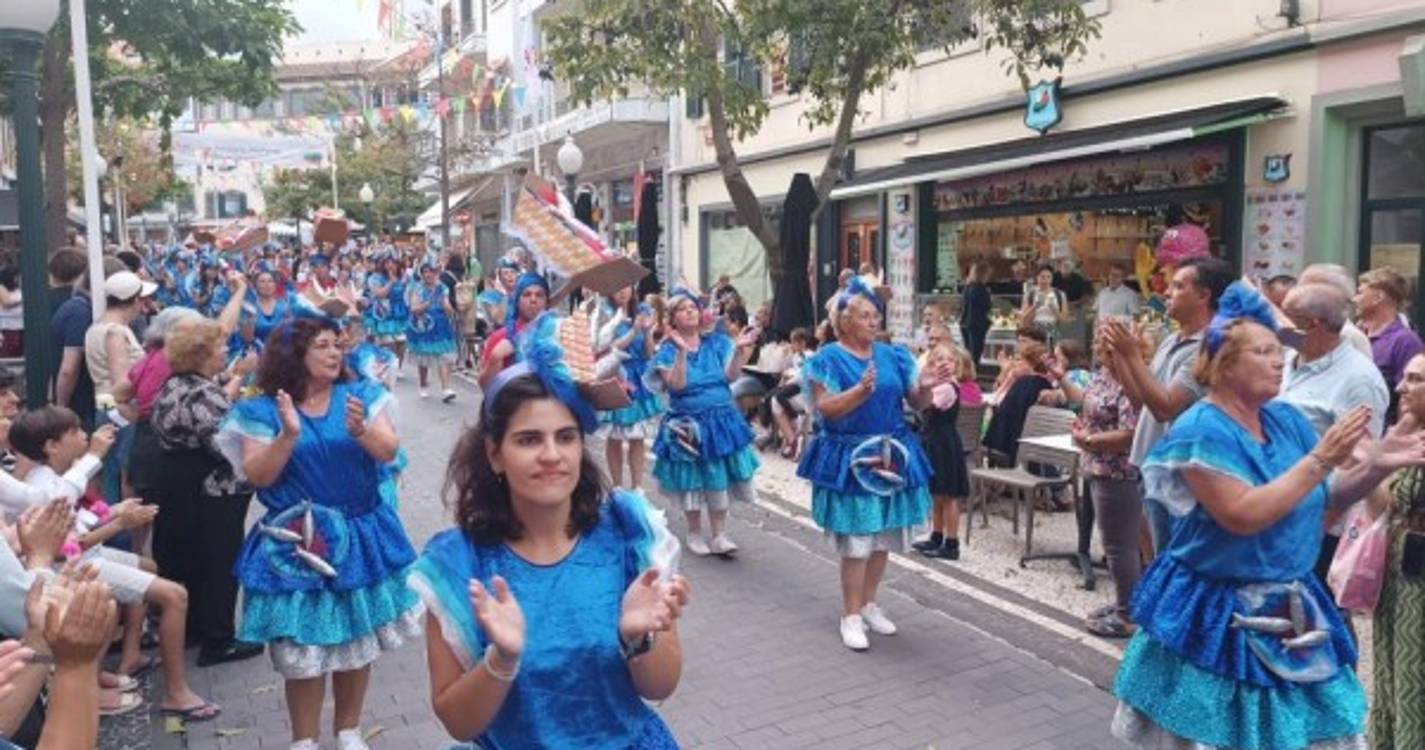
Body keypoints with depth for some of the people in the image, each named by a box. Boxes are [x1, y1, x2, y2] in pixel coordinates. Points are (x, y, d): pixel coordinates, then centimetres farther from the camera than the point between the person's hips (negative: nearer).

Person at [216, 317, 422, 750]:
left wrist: (361, 431, -27)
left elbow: (388, 452, -7)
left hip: (360, 537, 2)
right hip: (300, 542, -2)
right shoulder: (265, 409, -3)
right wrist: (288, 435, -22)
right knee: (303, 648, 4)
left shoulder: (360, 395, 1)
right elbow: (256, 477, -9)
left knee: (359, 641, 12)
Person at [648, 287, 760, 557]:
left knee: (720, 478, 4)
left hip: (722, 418, 2)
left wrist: (739, 350, -21)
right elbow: (676, 385, -19)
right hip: (688, 422, -2)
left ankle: (719, 535, 14)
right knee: (692, 479, 7)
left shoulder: (717, 342, 3)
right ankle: (694, 534, 24)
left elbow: (730, 375, -7)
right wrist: (682, 351, -27)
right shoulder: (668, 350, -5)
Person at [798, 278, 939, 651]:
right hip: (850, 458, -5)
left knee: (884, 535, 13)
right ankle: (851, 615, 10)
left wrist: (926, 386, -14)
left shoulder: (893, 355, 7)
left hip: (890, 454, 6)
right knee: (856, 540, -4)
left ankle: (868, 604, 30)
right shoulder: (828, 358, -7)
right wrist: (861, 391, -28)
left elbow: (915, 401, 8)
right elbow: (825, 408, -15)